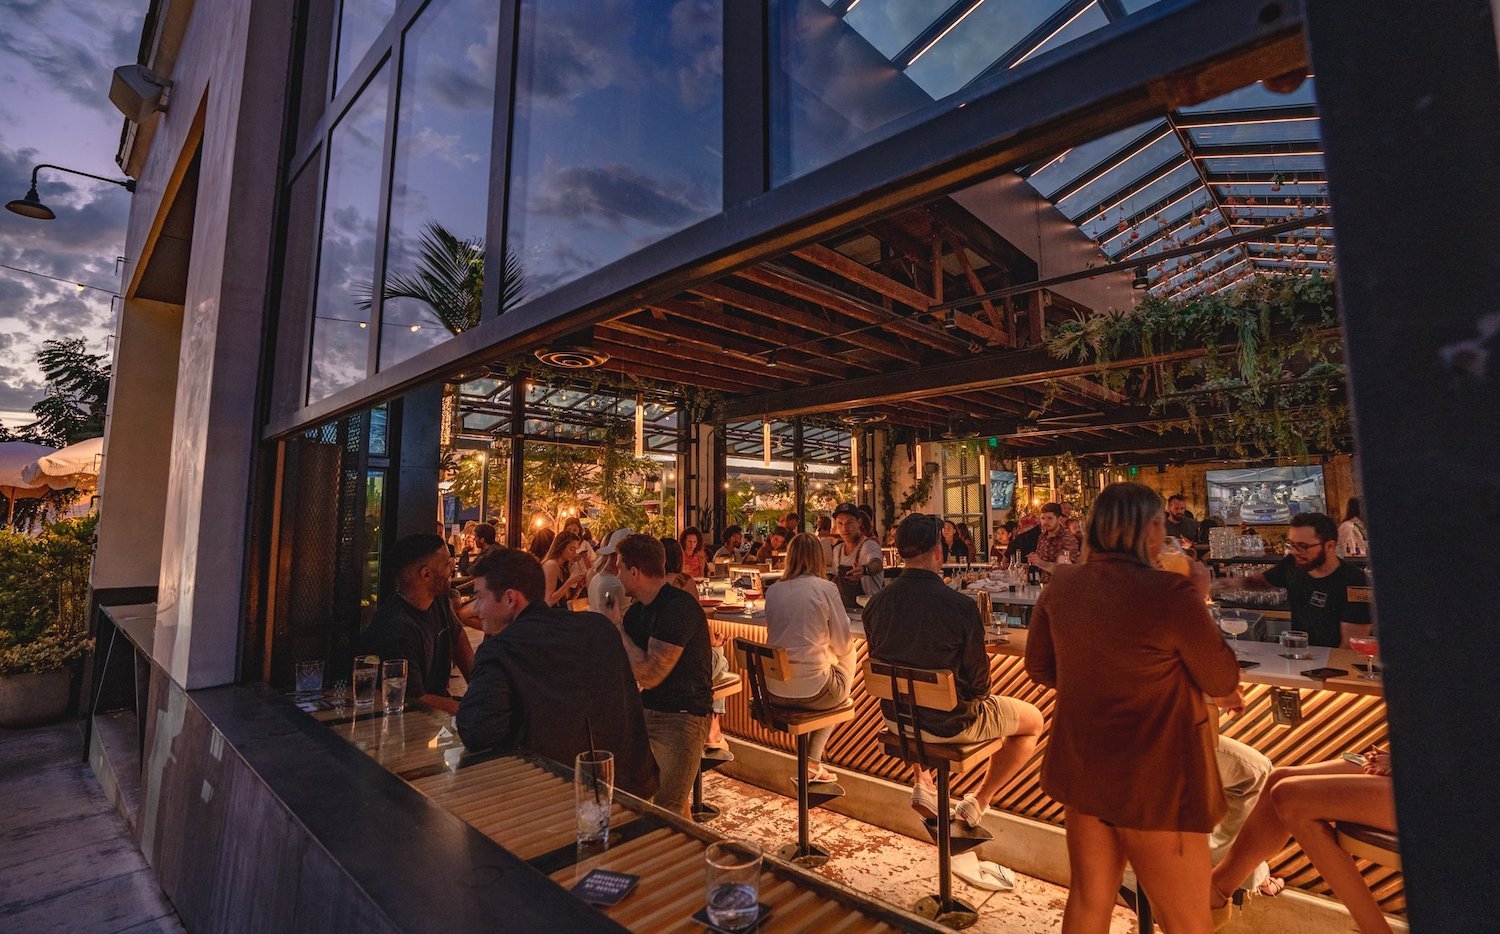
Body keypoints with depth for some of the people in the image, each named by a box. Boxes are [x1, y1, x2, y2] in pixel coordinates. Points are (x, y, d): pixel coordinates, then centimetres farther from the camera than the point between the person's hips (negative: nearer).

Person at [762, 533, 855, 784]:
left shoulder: (773, 590, 3)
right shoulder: (826, 588, -11)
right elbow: (844, 645, -5)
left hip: (775, 690, 5)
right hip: (812, 690, -5)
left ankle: (812, 765, 34)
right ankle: (813, 762, 31)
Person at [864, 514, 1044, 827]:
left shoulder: (875, 603, -12)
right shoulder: (961, 607, -26)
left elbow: (880, 663, 3)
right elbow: (978, 683, -15)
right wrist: (975, 695, 9)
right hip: (950, 724, -5)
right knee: (1033, 719, 19)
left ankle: (922, 783, 30)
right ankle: (979, 802, 23)